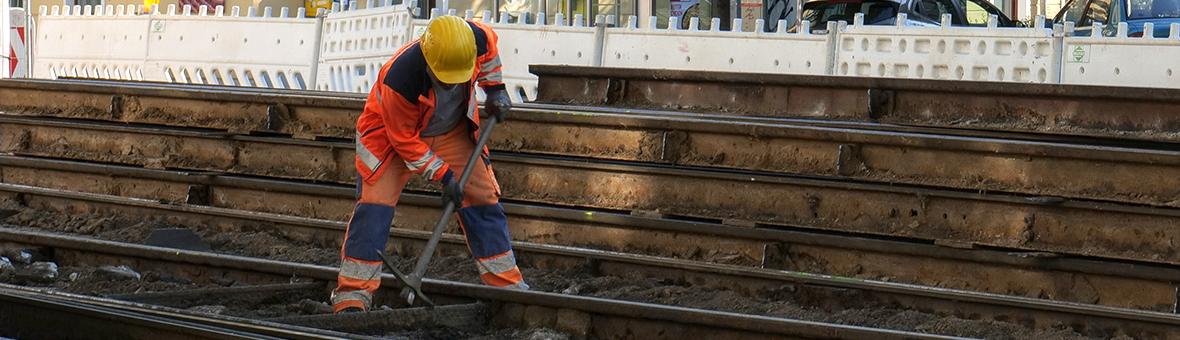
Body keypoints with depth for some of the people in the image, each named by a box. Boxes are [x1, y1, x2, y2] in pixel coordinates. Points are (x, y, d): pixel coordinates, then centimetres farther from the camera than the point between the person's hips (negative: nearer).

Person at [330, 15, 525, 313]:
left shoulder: (475, 39, -29)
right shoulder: (399, 79, -40)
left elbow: (489, 48, 1)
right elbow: (404, 140, -25)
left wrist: (495, 88, 1)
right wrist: (444, 174, -23)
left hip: (452, 130, 5)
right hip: (392, 132, -5)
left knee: (483, 199, 2)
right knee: (375, 204, -16)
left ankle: (507, 283, 12)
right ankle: (353, 295, -14)